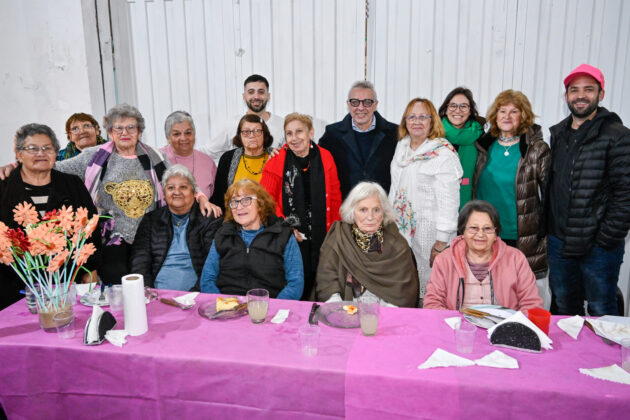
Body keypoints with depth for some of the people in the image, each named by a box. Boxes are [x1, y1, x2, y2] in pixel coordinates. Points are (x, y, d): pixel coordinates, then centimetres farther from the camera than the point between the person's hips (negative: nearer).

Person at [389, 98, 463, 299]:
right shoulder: (401, 147, 11)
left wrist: (440, 244, -18)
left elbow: (449, 202, -16)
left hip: (429, 235, -7)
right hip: (400, 231, 7)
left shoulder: (444, 154, -12)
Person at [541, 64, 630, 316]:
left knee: (601, 313, 6)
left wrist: (607, 239, -16)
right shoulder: (558, 134, 11)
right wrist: (546, 227, 11)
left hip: (598, 247, -6)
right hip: (558, 242, 6)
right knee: (564, 309, 19)